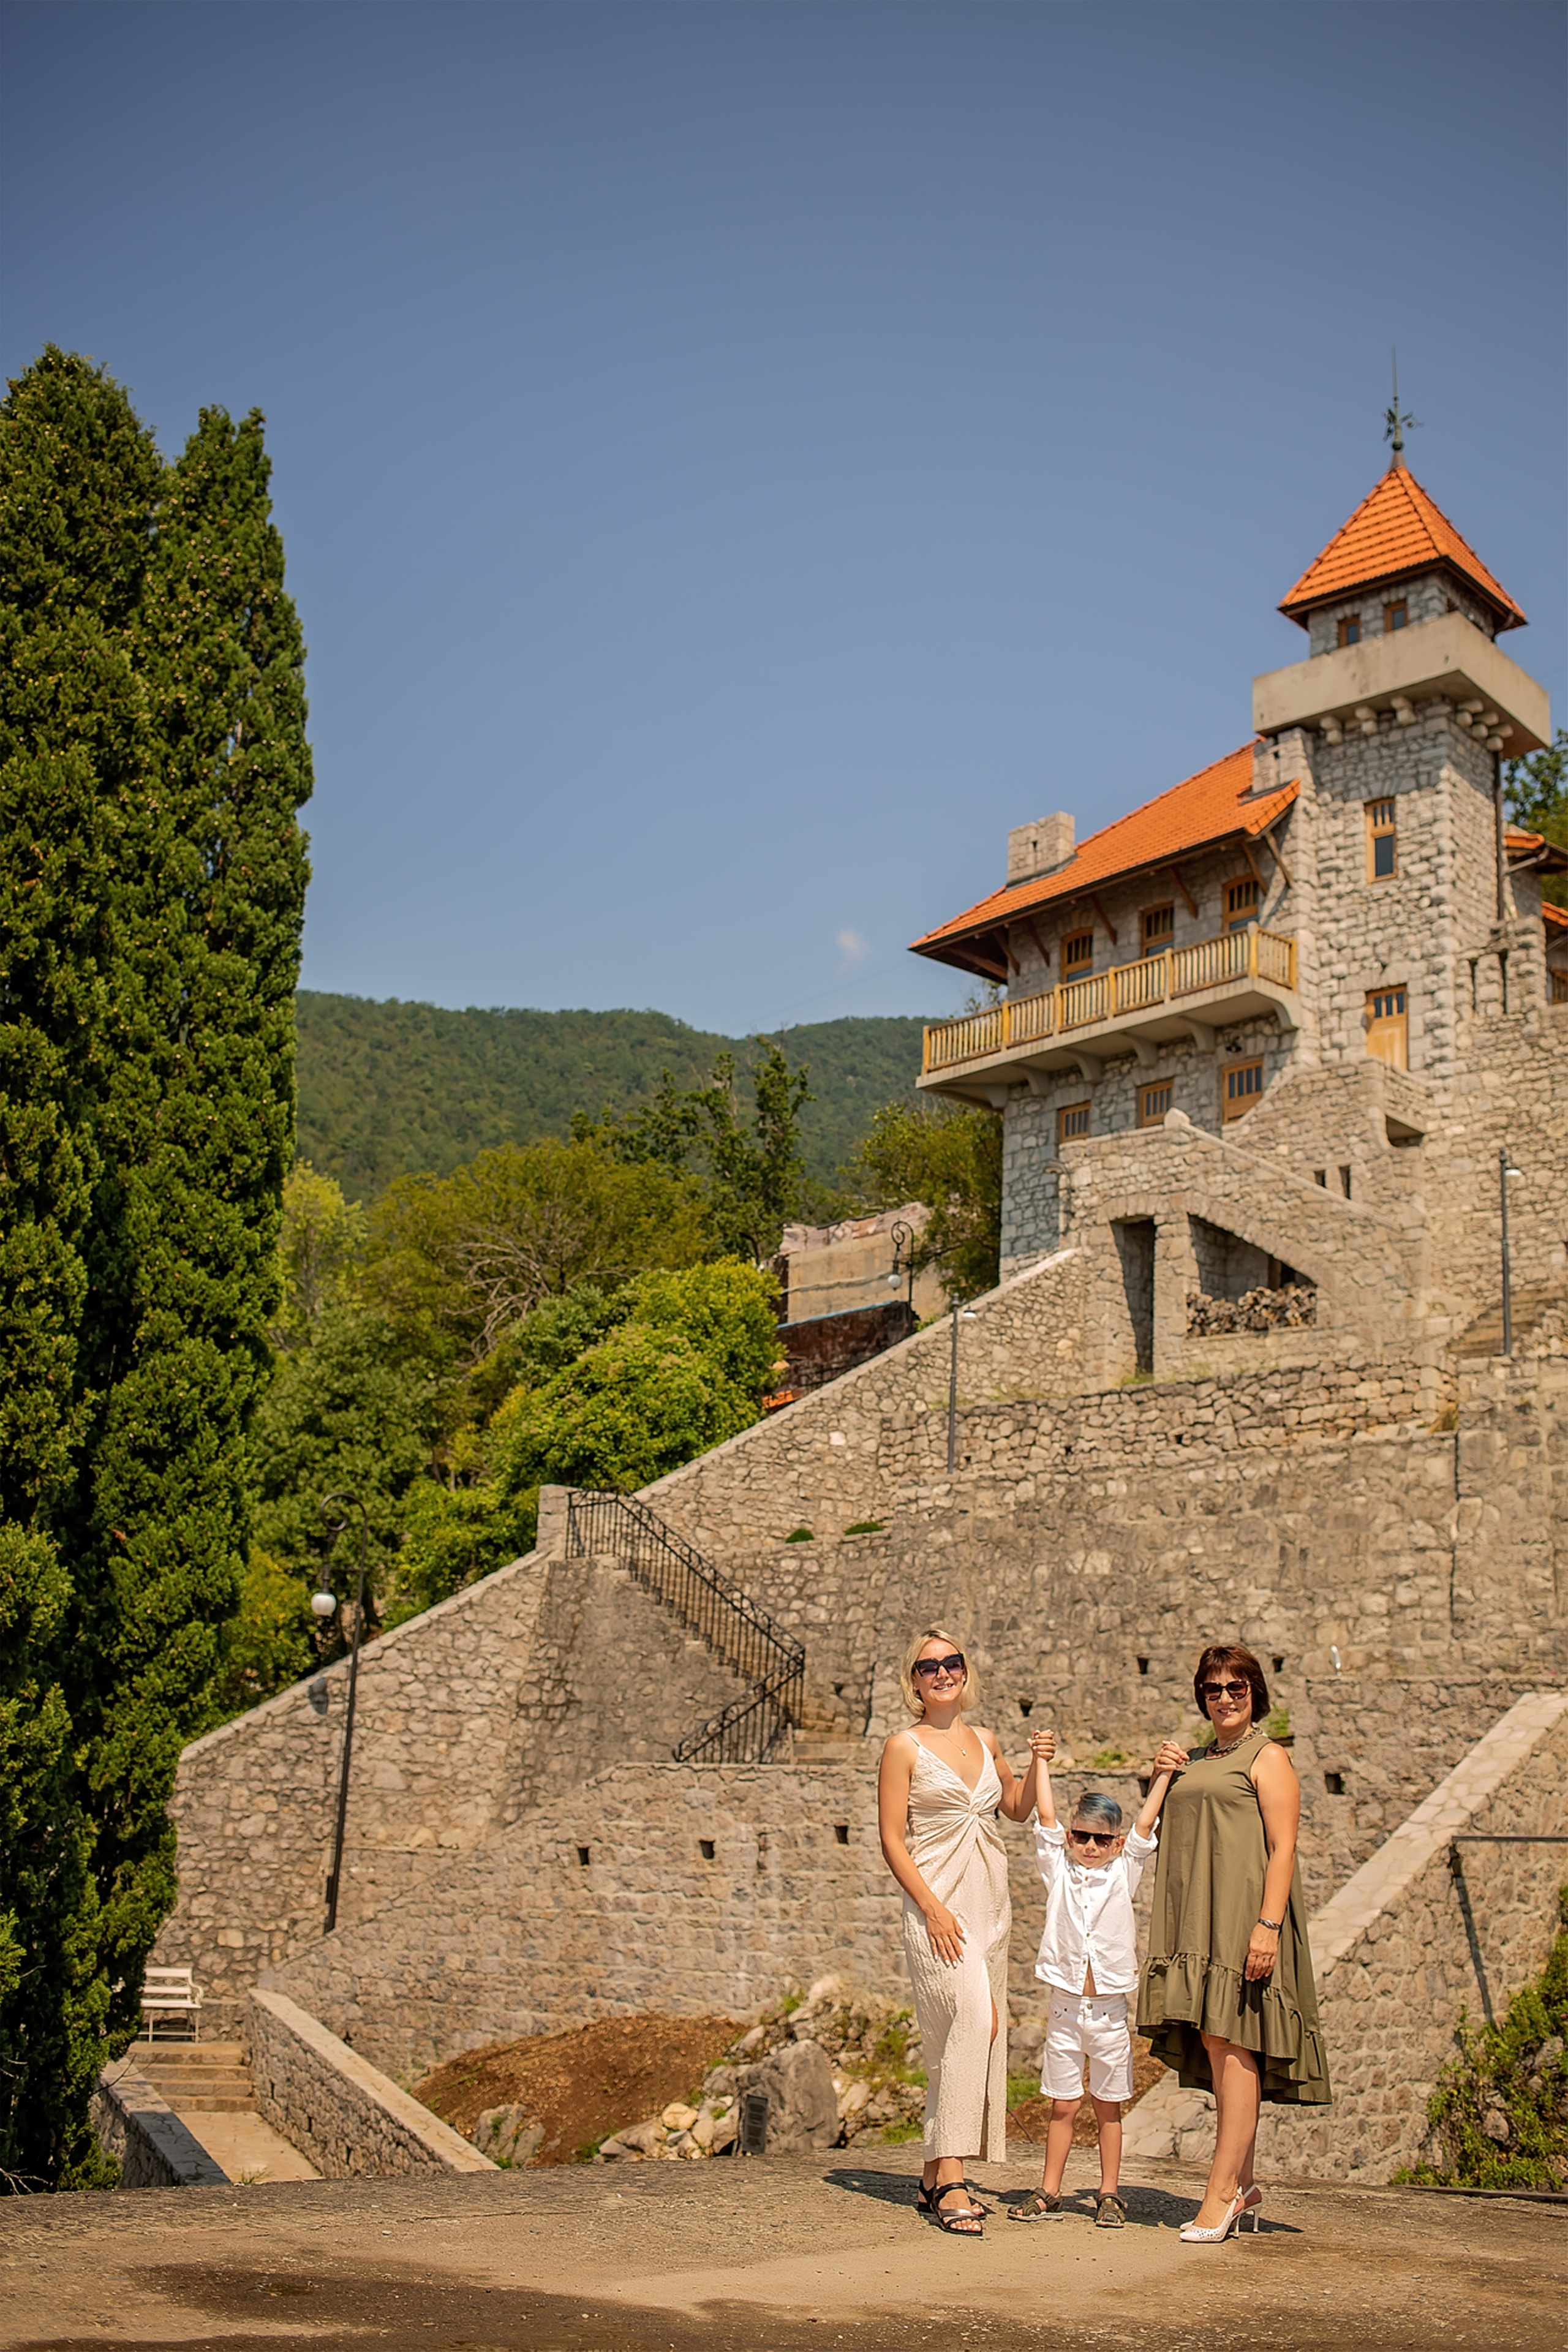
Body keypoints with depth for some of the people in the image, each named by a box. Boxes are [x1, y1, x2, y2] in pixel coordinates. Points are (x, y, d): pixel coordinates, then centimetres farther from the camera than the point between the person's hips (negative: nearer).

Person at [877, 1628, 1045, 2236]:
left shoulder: (985, 1741, 12)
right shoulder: (905, 1747, -4)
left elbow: (1018, 1808, 27)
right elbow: (892, 1841, -7)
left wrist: (1038, 1763, 9)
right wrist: (932, 1908, -16)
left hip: (990, 1902, 6)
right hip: (937, 1901, -6)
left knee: (957, 2038, 7)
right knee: (974, 2020, -20)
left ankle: (935, 2177, 15)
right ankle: (951, 2179, -18)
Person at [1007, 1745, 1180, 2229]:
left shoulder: (1124, 1872, 4)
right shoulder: (1058, 1871, 4)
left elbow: (1146, 1821, 2)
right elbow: (1046, 1815, 0)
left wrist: (1164, 1773, 1)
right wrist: (1041, 1761, 2)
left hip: (1110, 2010, 0)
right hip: (1066, 2006, 0)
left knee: (1108, 2107, 8)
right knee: (1063, 2106, 4)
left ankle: (1109, 2194, 17)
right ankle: (1049, 2193, 13)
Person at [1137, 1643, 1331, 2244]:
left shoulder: (1268, 1758, -2)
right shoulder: (1195, 1762, 20)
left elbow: (1282, 1849, -10)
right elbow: (1168, 1835, 28)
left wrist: (1268, 1925, -20)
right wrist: (1161, 1779, 11)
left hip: (1242, 1916, -7)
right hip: (1197, 1920, 7)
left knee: (1232, 2045, -9)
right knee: (1215, 2049, 8)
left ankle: (1221, 2191, -9)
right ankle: (1243, 2184, 17)